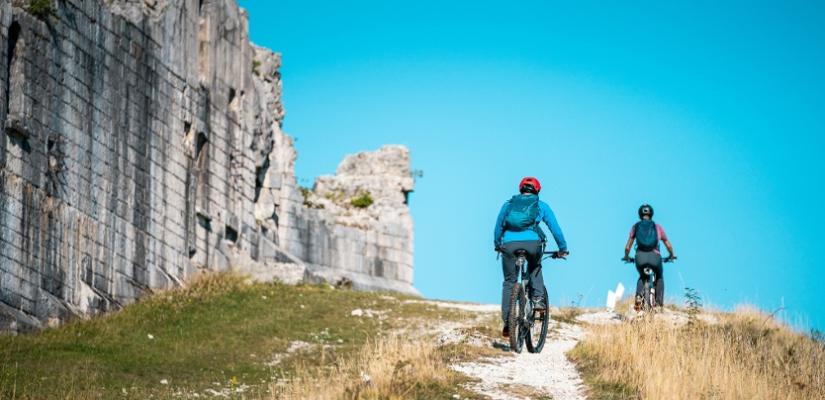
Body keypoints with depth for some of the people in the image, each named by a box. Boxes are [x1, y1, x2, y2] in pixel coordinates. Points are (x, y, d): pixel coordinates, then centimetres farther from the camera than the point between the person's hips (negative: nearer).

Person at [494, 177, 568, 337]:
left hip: (509, 244, 1)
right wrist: (563, 249, 30)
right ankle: (538, 299, 10)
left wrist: (497, 245, 45)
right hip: (532, 243, 0)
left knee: (509, 282, 11)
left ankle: (507, 323, 3)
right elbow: (555, 228, 20)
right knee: (535, 268, 31)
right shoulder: (541, 206, 19)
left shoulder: (508, 204, 23)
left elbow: (498, 228, 29)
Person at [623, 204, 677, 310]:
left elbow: (628, 246, 13)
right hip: (655, 256, 0)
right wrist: (671, 255, 40)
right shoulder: (658, 227, 17)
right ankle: (659, 301, 14)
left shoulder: (635, 227, 16)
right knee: (659, 277, 29)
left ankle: (638, 296, 3)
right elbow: (668, 245, 22)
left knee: (642, 277, 29)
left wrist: (626, 256, 31)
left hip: (640, 256, 0)